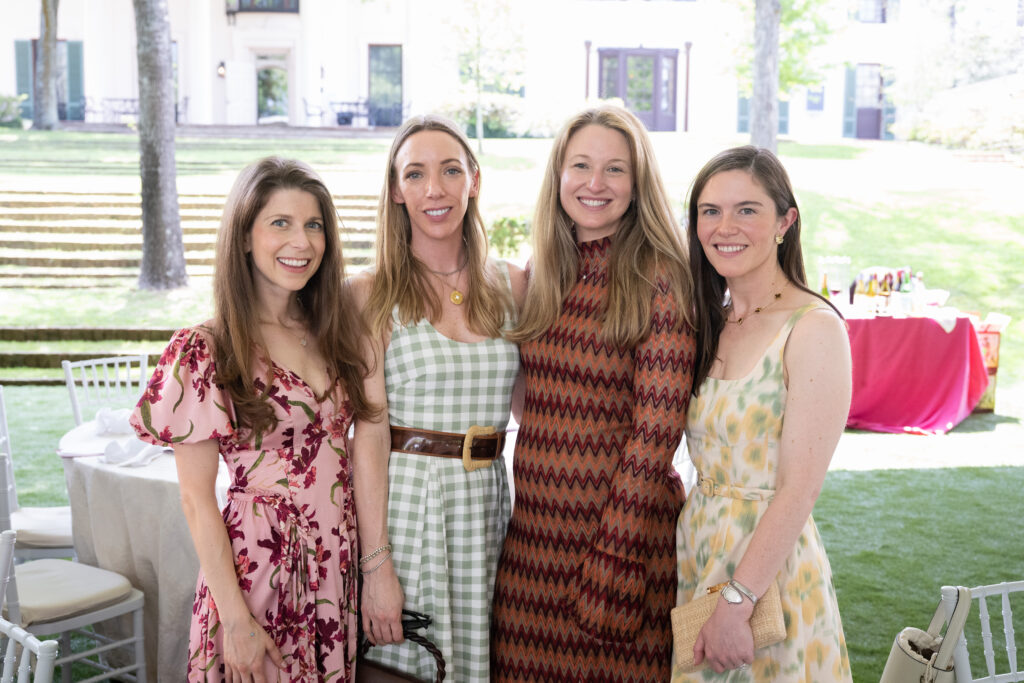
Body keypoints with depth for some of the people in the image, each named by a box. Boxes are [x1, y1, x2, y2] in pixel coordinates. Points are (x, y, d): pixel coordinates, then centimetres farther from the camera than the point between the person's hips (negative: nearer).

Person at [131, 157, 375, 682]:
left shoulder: (336, 331, 5)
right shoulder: (205, 352, -11)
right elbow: (198, 501, -10)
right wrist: (236, 619, -13)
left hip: (341, 566, 5)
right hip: (257, 571, -5)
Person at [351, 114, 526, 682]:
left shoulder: (513, 285, 6)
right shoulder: (372, 293, -4)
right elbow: (369, 431, -9)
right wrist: (376, 564, -13)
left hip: (485, 503, 3)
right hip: (399, 502, -3)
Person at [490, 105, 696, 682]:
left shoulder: (658, 279, -10)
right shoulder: (541, 276, 9)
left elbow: (657, 428, -14)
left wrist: (614, 558, -16)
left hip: (622, 521, -5)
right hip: (534, 527, 5)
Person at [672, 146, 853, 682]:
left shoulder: (814, 327, -14)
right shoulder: (710, 323, 7)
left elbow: (799, 488, -18)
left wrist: (736, 602, -21)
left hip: (769, 567, -6)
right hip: (695, 551, 6)